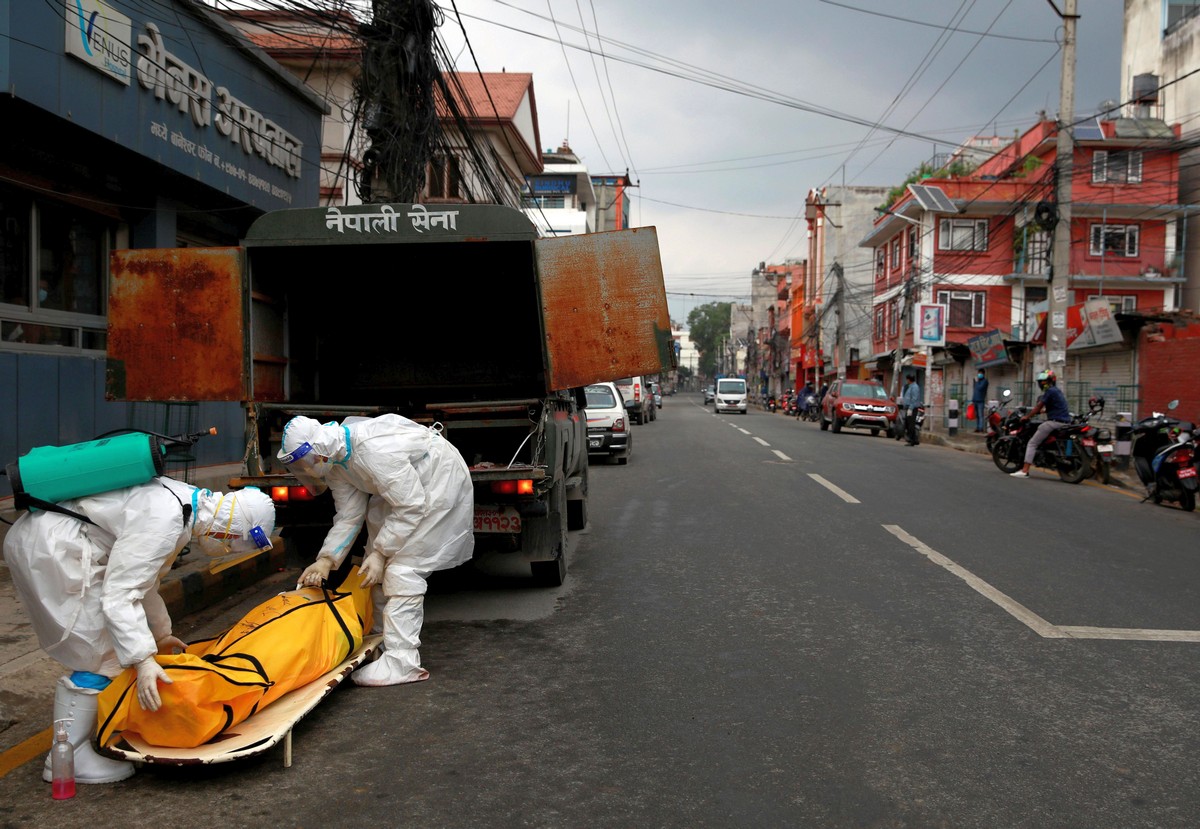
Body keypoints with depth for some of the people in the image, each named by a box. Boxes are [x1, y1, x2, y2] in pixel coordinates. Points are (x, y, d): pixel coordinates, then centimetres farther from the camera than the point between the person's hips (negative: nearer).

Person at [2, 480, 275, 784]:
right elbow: (120, 594, -25)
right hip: (49, 548, -10)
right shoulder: (164, 519, -24)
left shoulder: (184, 501, 6)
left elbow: (141, 576, 20)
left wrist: (160, 633, 27)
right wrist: (143, 660, -26)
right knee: (99, 656, -5)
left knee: (116, 645, 15)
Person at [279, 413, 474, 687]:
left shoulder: (372, 451, -36)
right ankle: (377, 640, 28)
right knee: (374, 568, 12)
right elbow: (349, 516, -2)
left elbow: (411, 507, -30)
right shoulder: (334, 462, -7)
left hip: (440, 479, -10)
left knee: (401, 568, -18)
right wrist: (325, 560, -14)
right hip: (405, 487, 10)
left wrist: (380, 553, -25)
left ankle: (401, 662, -17)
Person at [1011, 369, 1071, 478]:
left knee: (1032, 443, -7)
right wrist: (1038, 412, 31)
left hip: (1054, 422, -10)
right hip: (1065, 421, 10)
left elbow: (1039, 406, -8)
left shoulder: (1050, 391, -8)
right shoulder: (1058, 391, 21)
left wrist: (1027, 416, 0)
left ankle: (1025, 471, -15)